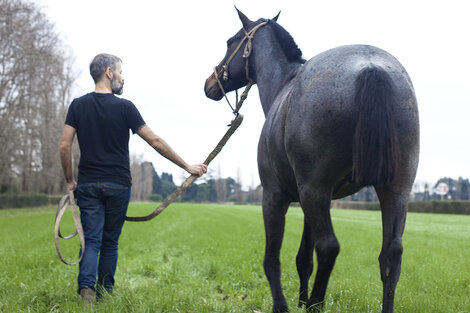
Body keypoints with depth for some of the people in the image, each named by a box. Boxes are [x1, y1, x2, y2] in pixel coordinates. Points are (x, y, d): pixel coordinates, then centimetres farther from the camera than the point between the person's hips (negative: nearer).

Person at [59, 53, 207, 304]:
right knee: (110, 242, 11)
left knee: (91, 240, 2)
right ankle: (105, 292, 15)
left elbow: (65, 146, -3)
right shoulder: (124, 107, -6)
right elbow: (155, 142, -6)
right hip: (118, 185, -2)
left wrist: (69, 180, 9)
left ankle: (86, 286, -19)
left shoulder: (78, 105, 3)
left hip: (88, 184, 2)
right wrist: (187, 166, 0)